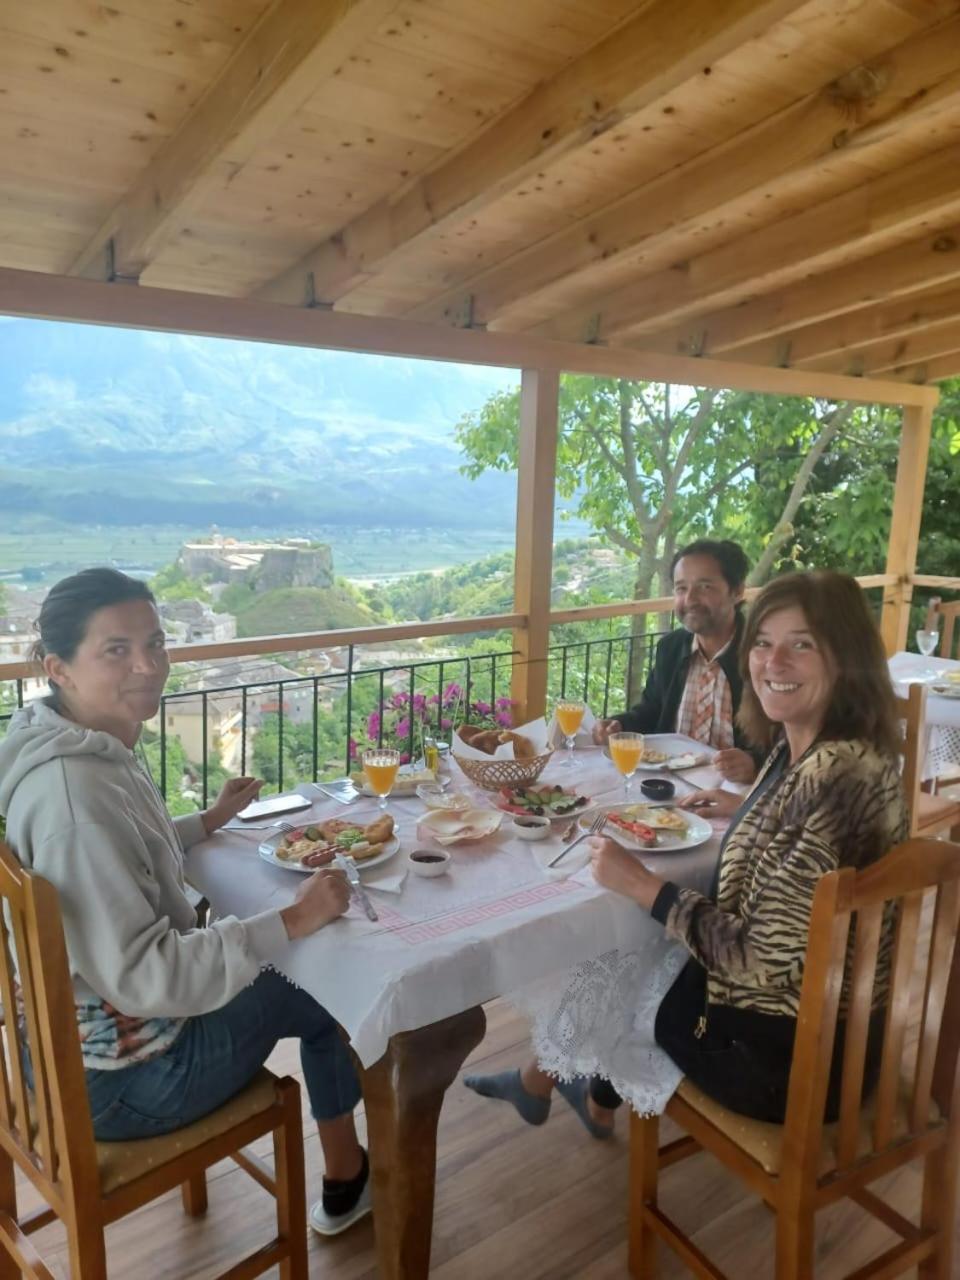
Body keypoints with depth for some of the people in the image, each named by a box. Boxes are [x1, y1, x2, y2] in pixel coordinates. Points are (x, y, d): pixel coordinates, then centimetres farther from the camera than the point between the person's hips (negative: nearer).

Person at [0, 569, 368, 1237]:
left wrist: (211, 820, 14)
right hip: (115, 1080, -9)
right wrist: (293, 921, -29)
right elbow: (140, 975, -32)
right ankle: (346, 1181, 32)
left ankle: (346, 1179, 39)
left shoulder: (95, 747, -2)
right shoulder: (72, 795, -32)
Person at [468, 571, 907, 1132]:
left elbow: (758, 955, -28)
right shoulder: (806, 747, -3)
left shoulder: (836, 779, -32)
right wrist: (750, 811, 11)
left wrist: (638, 883, -21)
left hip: (792, 1055, -8)